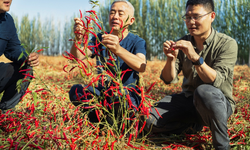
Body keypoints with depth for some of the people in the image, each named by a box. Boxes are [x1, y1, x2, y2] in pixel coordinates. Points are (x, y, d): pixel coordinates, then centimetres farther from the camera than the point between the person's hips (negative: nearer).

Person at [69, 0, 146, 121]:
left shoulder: (137, 42, -4)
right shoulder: (99, 39, 7)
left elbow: (141, 66, -27)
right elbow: (77, 57, -9)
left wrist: (118, 49, -45)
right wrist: (78, 39, -32)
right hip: (102, 92, 4)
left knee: (119, 96, -37)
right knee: (76, 90, -23)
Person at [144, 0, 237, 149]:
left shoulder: (227, 43, -12)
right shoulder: (183, 43, 1)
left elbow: (216, 82, -24)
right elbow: (169, 80, -3)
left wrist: (195, 57, -37)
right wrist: (171, 59, -22)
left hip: (219, 103, -4)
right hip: (188, 100, 5)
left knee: (204, 91, -40)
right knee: (149, 121, -13)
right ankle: (193, 124, 10)